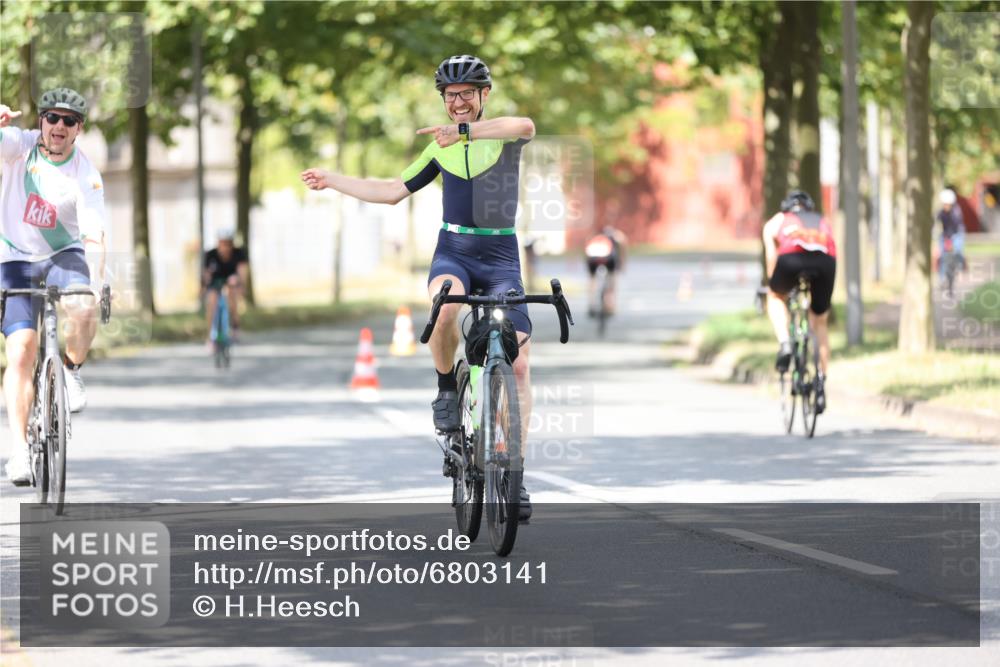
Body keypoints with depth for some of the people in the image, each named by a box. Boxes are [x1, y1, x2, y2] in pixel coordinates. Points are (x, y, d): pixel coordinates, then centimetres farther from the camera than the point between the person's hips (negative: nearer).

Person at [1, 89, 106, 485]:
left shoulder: (86, 176, -16)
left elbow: (94, 237, -23)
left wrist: (99, 281, -39)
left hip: (62, 255, 0)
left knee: (85, 308, -32)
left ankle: (71, 370, 0)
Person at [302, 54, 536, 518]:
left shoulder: (505, 134, 1)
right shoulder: (441, 148, 13)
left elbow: (525, 126, -26)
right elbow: (393, 191, 21)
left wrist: (464, 131, -38)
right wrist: (333, 181, 19)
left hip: (501, 257, -1)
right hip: (453, 250, 2)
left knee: (518, 363, -11)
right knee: (445, 308, -36)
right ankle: (447, 388, -10)